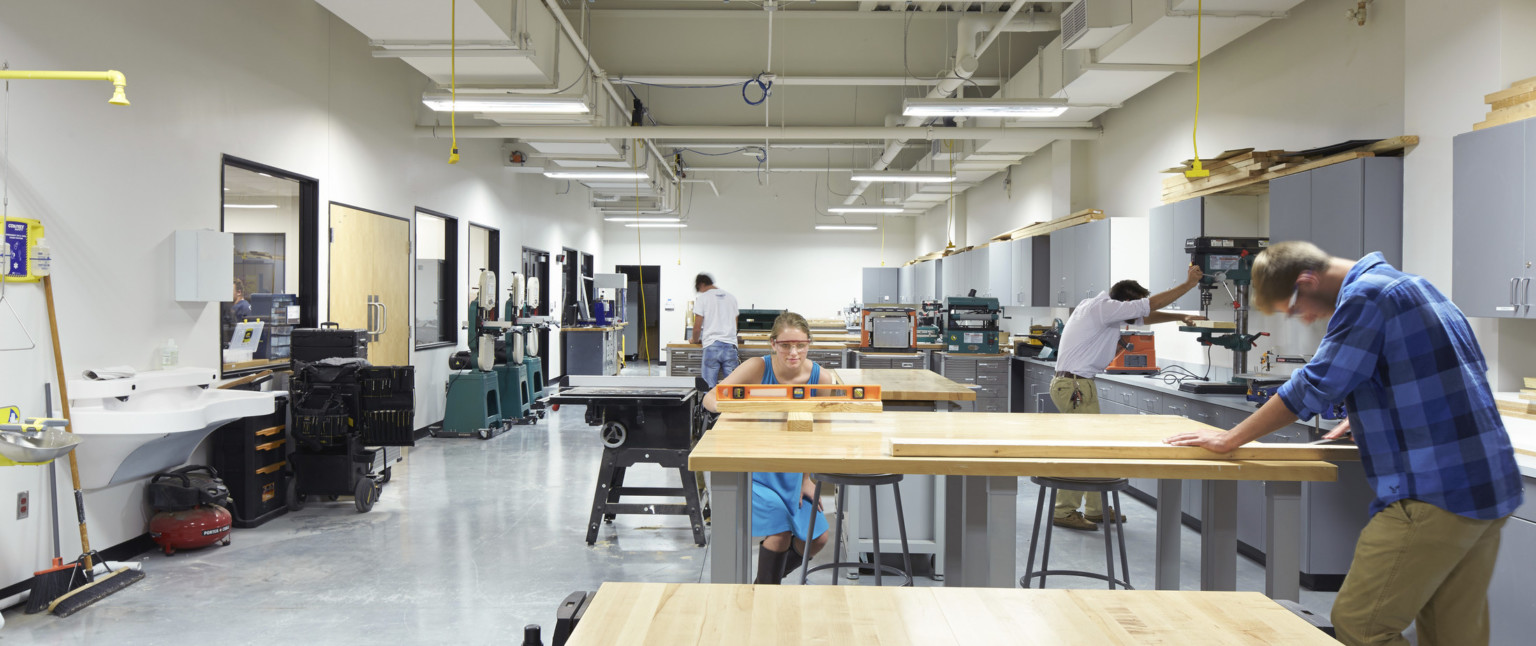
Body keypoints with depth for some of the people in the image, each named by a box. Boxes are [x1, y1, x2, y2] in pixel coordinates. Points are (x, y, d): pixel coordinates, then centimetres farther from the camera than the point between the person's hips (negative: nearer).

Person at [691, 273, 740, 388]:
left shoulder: (702, 298, 1)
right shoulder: (731, 297, 15)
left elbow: (697, 327, -1)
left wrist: (696, 340, 17)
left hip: (711, 345, -3)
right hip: (730, 345, 3)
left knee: (710, 387, 0)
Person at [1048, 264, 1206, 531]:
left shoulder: (1098, 306, 16)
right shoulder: (1103, 307, -14)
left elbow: (1144, 317, 25)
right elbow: (1151, 304, -13)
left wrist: (1181, 317, 19)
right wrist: (1189, 284, -4)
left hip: (1078, 384, 11)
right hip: (1074, 386, -11)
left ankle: (1095, 509, 22)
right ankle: (1064, 512, -4)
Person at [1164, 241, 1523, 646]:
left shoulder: (1364, 295, -11)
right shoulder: (1410, 285, 19)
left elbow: (1314, 386, -13)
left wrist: (1230, 439, -6)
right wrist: (1371, 416, 25)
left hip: (1434, 491, -10)